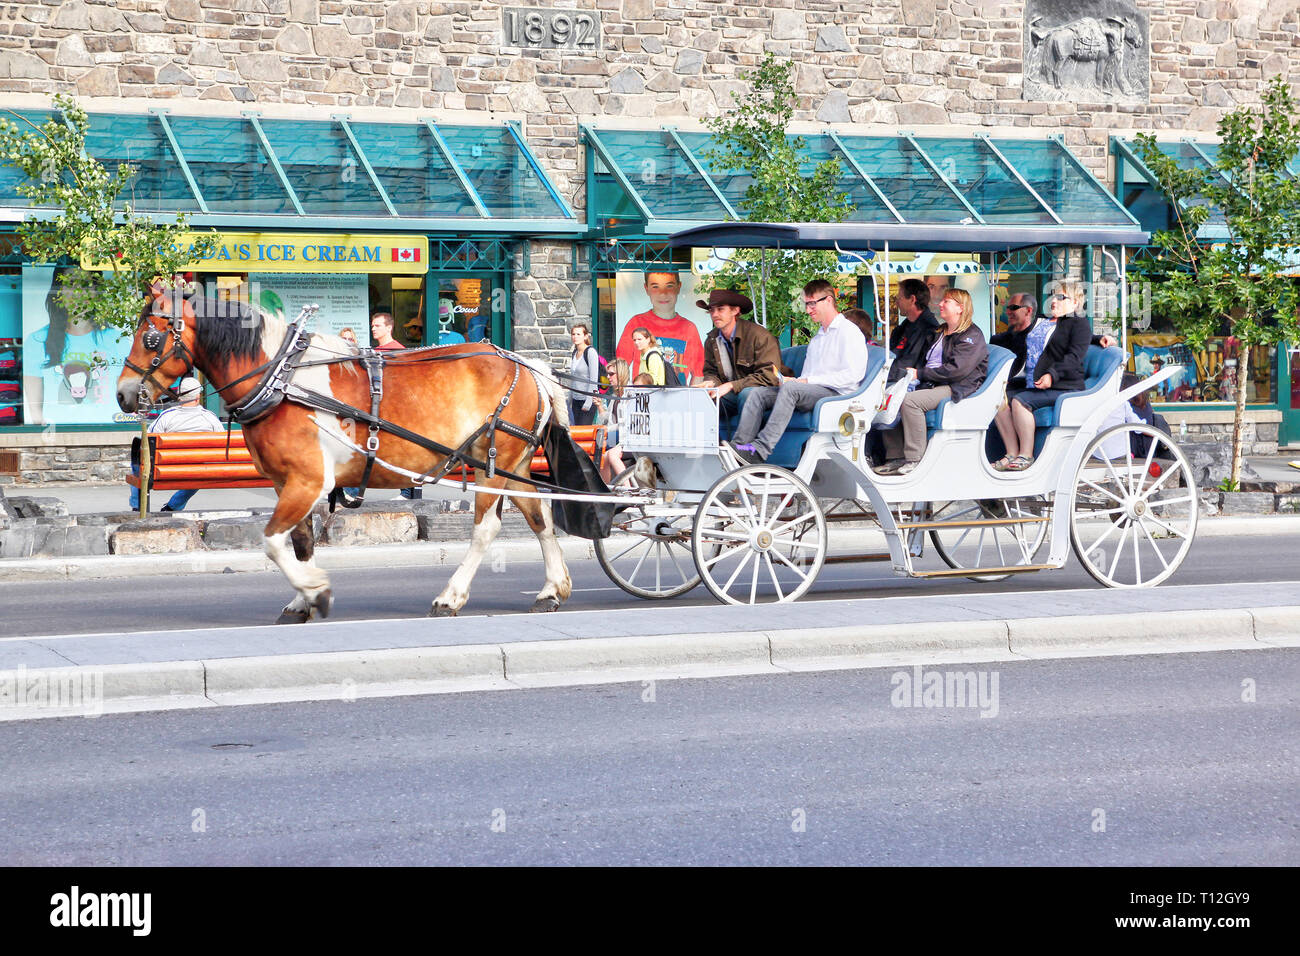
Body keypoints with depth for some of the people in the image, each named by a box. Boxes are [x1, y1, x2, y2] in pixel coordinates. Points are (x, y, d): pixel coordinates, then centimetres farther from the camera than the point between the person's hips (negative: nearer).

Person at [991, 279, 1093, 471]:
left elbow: (1074, 356, -12)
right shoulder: (1039, 323, 26)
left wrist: (1052, 375, -24)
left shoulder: (1079, 324, 3)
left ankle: (1026, 455, -25)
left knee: (1020, 401, -29)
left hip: (1063, 387, -7)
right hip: (1032, 386, 7)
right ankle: (1012, 453, -17)